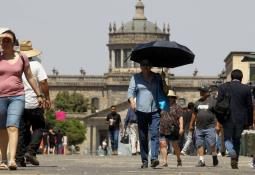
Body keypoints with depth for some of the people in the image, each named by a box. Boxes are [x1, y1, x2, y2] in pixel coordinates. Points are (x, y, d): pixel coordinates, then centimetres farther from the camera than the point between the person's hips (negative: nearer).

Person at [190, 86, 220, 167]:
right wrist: (191, 124, 21)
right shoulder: (198, 102, 15)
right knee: (199, 144, 1)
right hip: (199, 128, 5)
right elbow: (194, 114, 23)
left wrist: (217, 125, -12)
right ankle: (201, 160, 5)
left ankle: (214, 157, 13)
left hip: (210, 127, -5)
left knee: (211, 144, -9)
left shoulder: (213, 101, -2)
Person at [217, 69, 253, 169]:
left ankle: (232, 152, -21)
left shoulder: (223, 87, -2)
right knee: (236, 140, 13)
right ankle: (235, 161, 11)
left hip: (227, 118, -1)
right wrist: (249, 121, 9)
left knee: (227, 138, 9)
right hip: (241, 119, 1)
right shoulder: (246, 89, -1)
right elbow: (250, 106, 2)